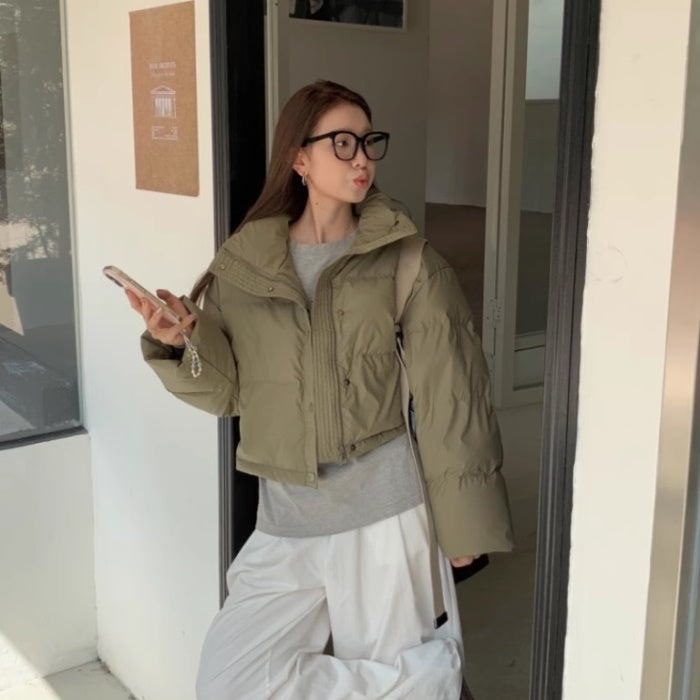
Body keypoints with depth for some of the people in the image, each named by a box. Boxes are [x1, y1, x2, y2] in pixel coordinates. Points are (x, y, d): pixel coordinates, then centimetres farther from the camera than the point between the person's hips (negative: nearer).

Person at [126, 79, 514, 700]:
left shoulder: (408, 263, -4)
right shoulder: (243, 264, 2)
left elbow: (450, 398, -4)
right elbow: (227, 391, 4)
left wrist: (463, 521, -3)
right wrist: (184, 340, -16)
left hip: (384, 515, -3)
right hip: (286, 520, 3)